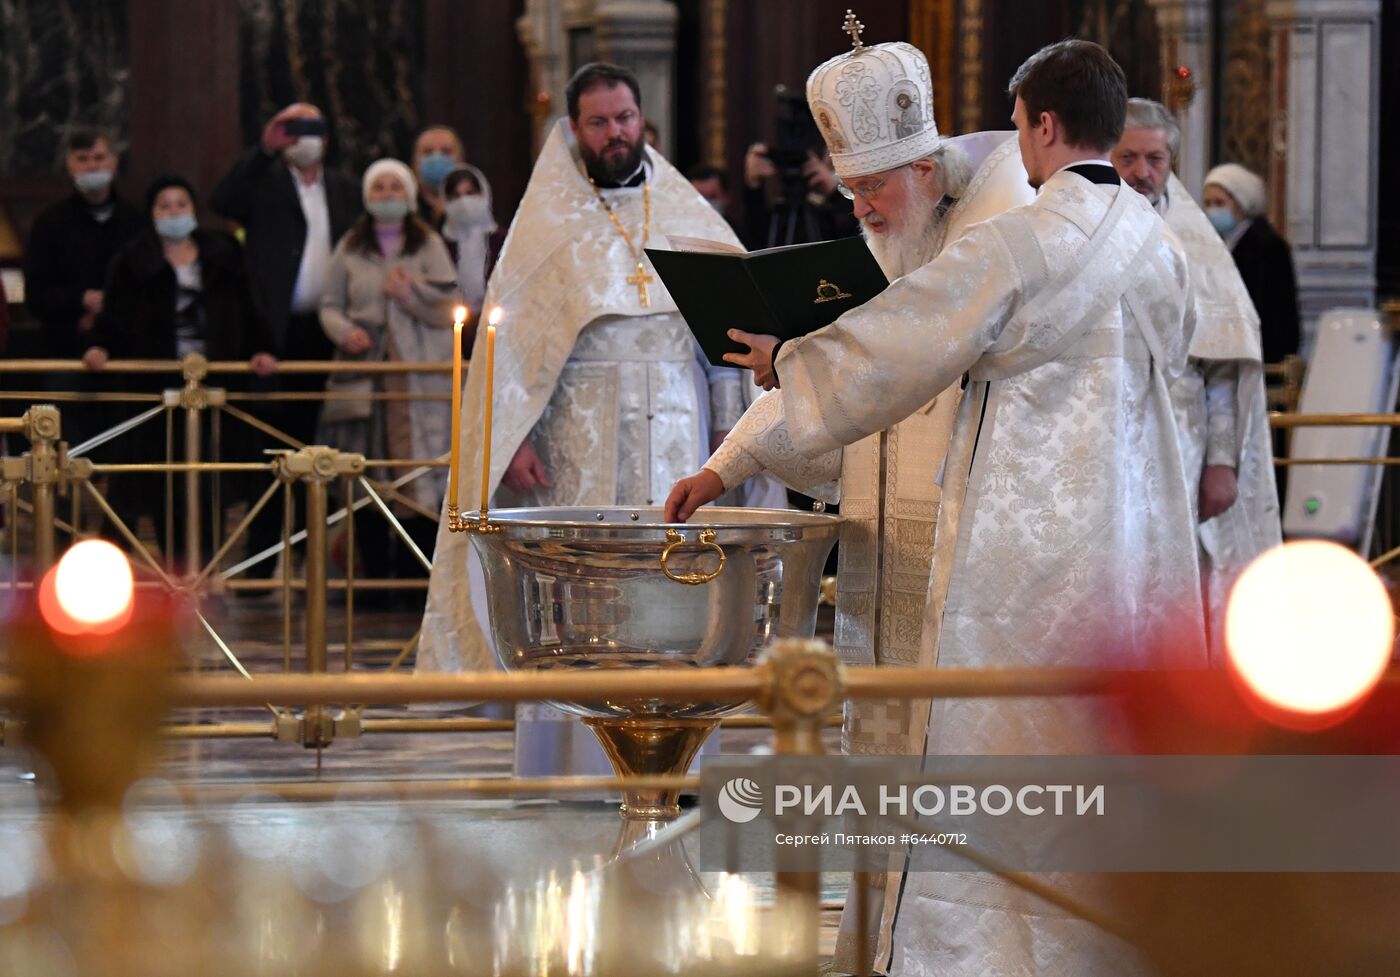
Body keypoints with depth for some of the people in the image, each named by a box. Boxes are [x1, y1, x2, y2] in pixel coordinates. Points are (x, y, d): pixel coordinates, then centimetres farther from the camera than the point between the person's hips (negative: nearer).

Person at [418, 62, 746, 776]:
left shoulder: (687, 215, 12)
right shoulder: (549, 221, 5)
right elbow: (512, 332, 0)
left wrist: (729, 430, 3)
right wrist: (513, 439, -10)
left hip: (674, 441, 2)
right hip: (578, 443, -2)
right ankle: (570, 769, 0)